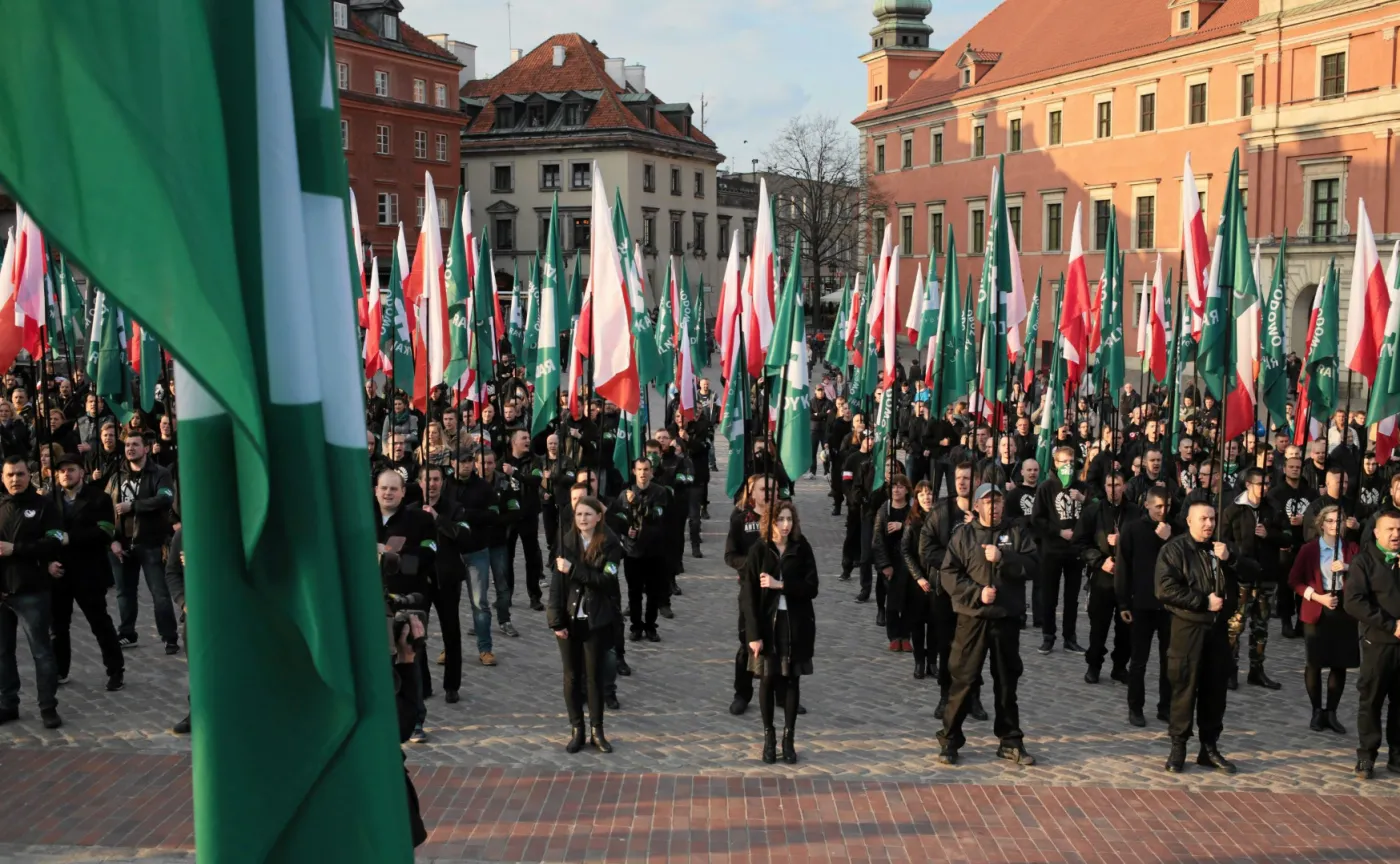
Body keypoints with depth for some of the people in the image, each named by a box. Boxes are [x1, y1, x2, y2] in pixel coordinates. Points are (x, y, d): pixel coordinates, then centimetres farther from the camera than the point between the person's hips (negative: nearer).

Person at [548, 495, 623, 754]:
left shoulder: (610, 544, -7)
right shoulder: (567, 542, 1)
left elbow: (606, 580, -18)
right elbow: (556, 583, -3)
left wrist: (573, 570, -20)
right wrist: (557, 620, -9)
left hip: (596, 621, -2)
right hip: (569, 619, 2)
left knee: (594, 676, 6)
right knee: (571, 677, 7)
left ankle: (597, 731, 17)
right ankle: (577, 730, 17)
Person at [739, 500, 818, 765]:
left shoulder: (802, 549, -2)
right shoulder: (758, 550, -6)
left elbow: (811, 588, -6)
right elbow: (749, 595, -8)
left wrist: (780, 584, -18)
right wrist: (754, 633, -13)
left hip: (796, 624, 1)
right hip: (767, 623, -1)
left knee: (792, 681, 5)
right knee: (768, 679, 4)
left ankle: (788, 738, 14)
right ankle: (768, 737, 17)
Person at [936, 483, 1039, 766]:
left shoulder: (1017, 533, 5)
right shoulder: (963, 534, 2)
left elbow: (1032, 566, -6)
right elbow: (948, 574, -4)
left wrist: (1002, 558, -18)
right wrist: (977, 593, -15)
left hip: (1007, 618, 2)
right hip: (972, 617, -2)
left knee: (1007, 681, 12)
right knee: (963, 679, 0)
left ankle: (1010, 741, 22)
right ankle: (949, 740, 10)